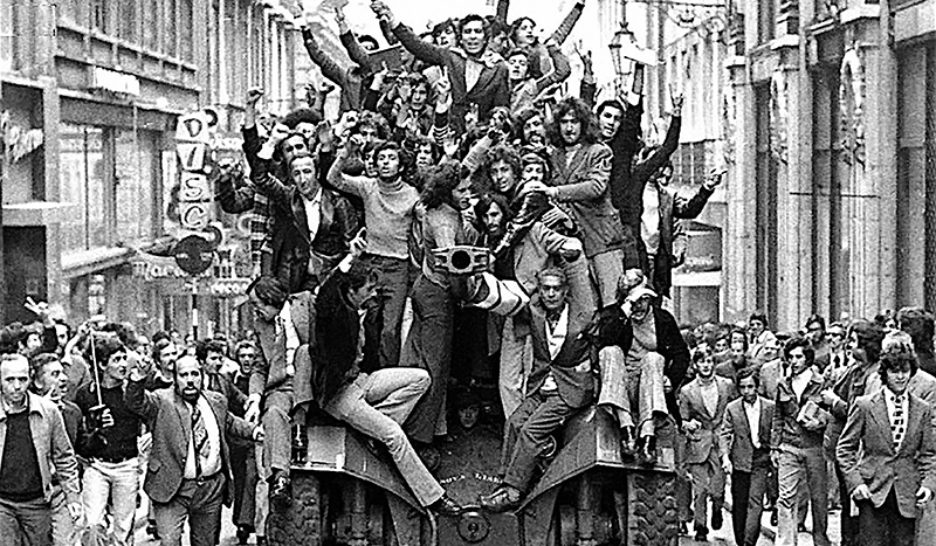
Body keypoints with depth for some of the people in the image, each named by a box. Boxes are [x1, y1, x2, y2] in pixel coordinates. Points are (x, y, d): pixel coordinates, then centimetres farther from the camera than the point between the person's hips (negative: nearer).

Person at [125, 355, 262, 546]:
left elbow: (229, 422, 27)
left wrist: (251, 431, 11)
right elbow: (137, 403, -23)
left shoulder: (216, 401, 9)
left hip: (211, 487, 4)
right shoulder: (161, 401, -6)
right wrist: (137, 382, -43)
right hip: (173, 488, -4)